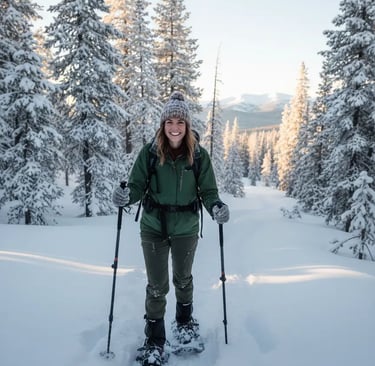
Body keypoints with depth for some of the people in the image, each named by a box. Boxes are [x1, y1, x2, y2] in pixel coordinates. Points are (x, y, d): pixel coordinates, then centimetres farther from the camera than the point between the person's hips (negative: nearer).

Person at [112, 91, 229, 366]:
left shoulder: (199, 155, -9)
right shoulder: (149, 152, -10)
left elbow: (208, 191, -5)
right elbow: (138, 186, -6)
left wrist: (217, 207, -26)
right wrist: (126, 196, -28)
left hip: (185, 229, 1)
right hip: (153, 228, -1)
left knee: (183, 279, 22)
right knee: (157, 286, 5)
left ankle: (185, 320, 49)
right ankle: (154, 340, 24)